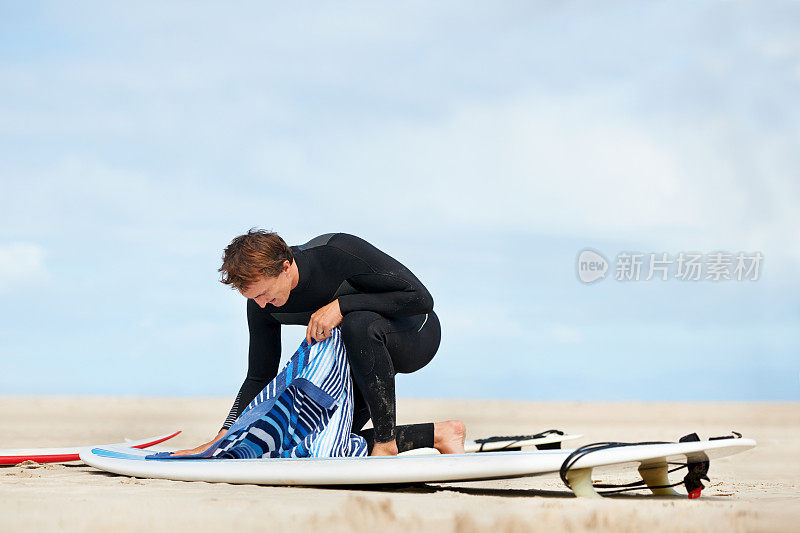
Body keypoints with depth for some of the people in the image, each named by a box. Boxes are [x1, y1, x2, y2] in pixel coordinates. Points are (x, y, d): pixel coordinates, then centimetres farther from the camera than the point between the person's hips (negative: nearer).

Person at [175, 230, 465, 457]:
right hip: (361, 353, 7)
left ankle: (386, 441, -27)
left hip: (416, 334, -7)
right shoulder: (261, 304, -15)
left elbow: (420, 298, -31)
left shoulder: (340, 252, -33)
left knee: (359, 324, -39)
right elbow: (259, 378, -4)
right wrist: (221, 440, -15)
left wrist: (341, 305, -36)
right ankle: (439, 434, -2)